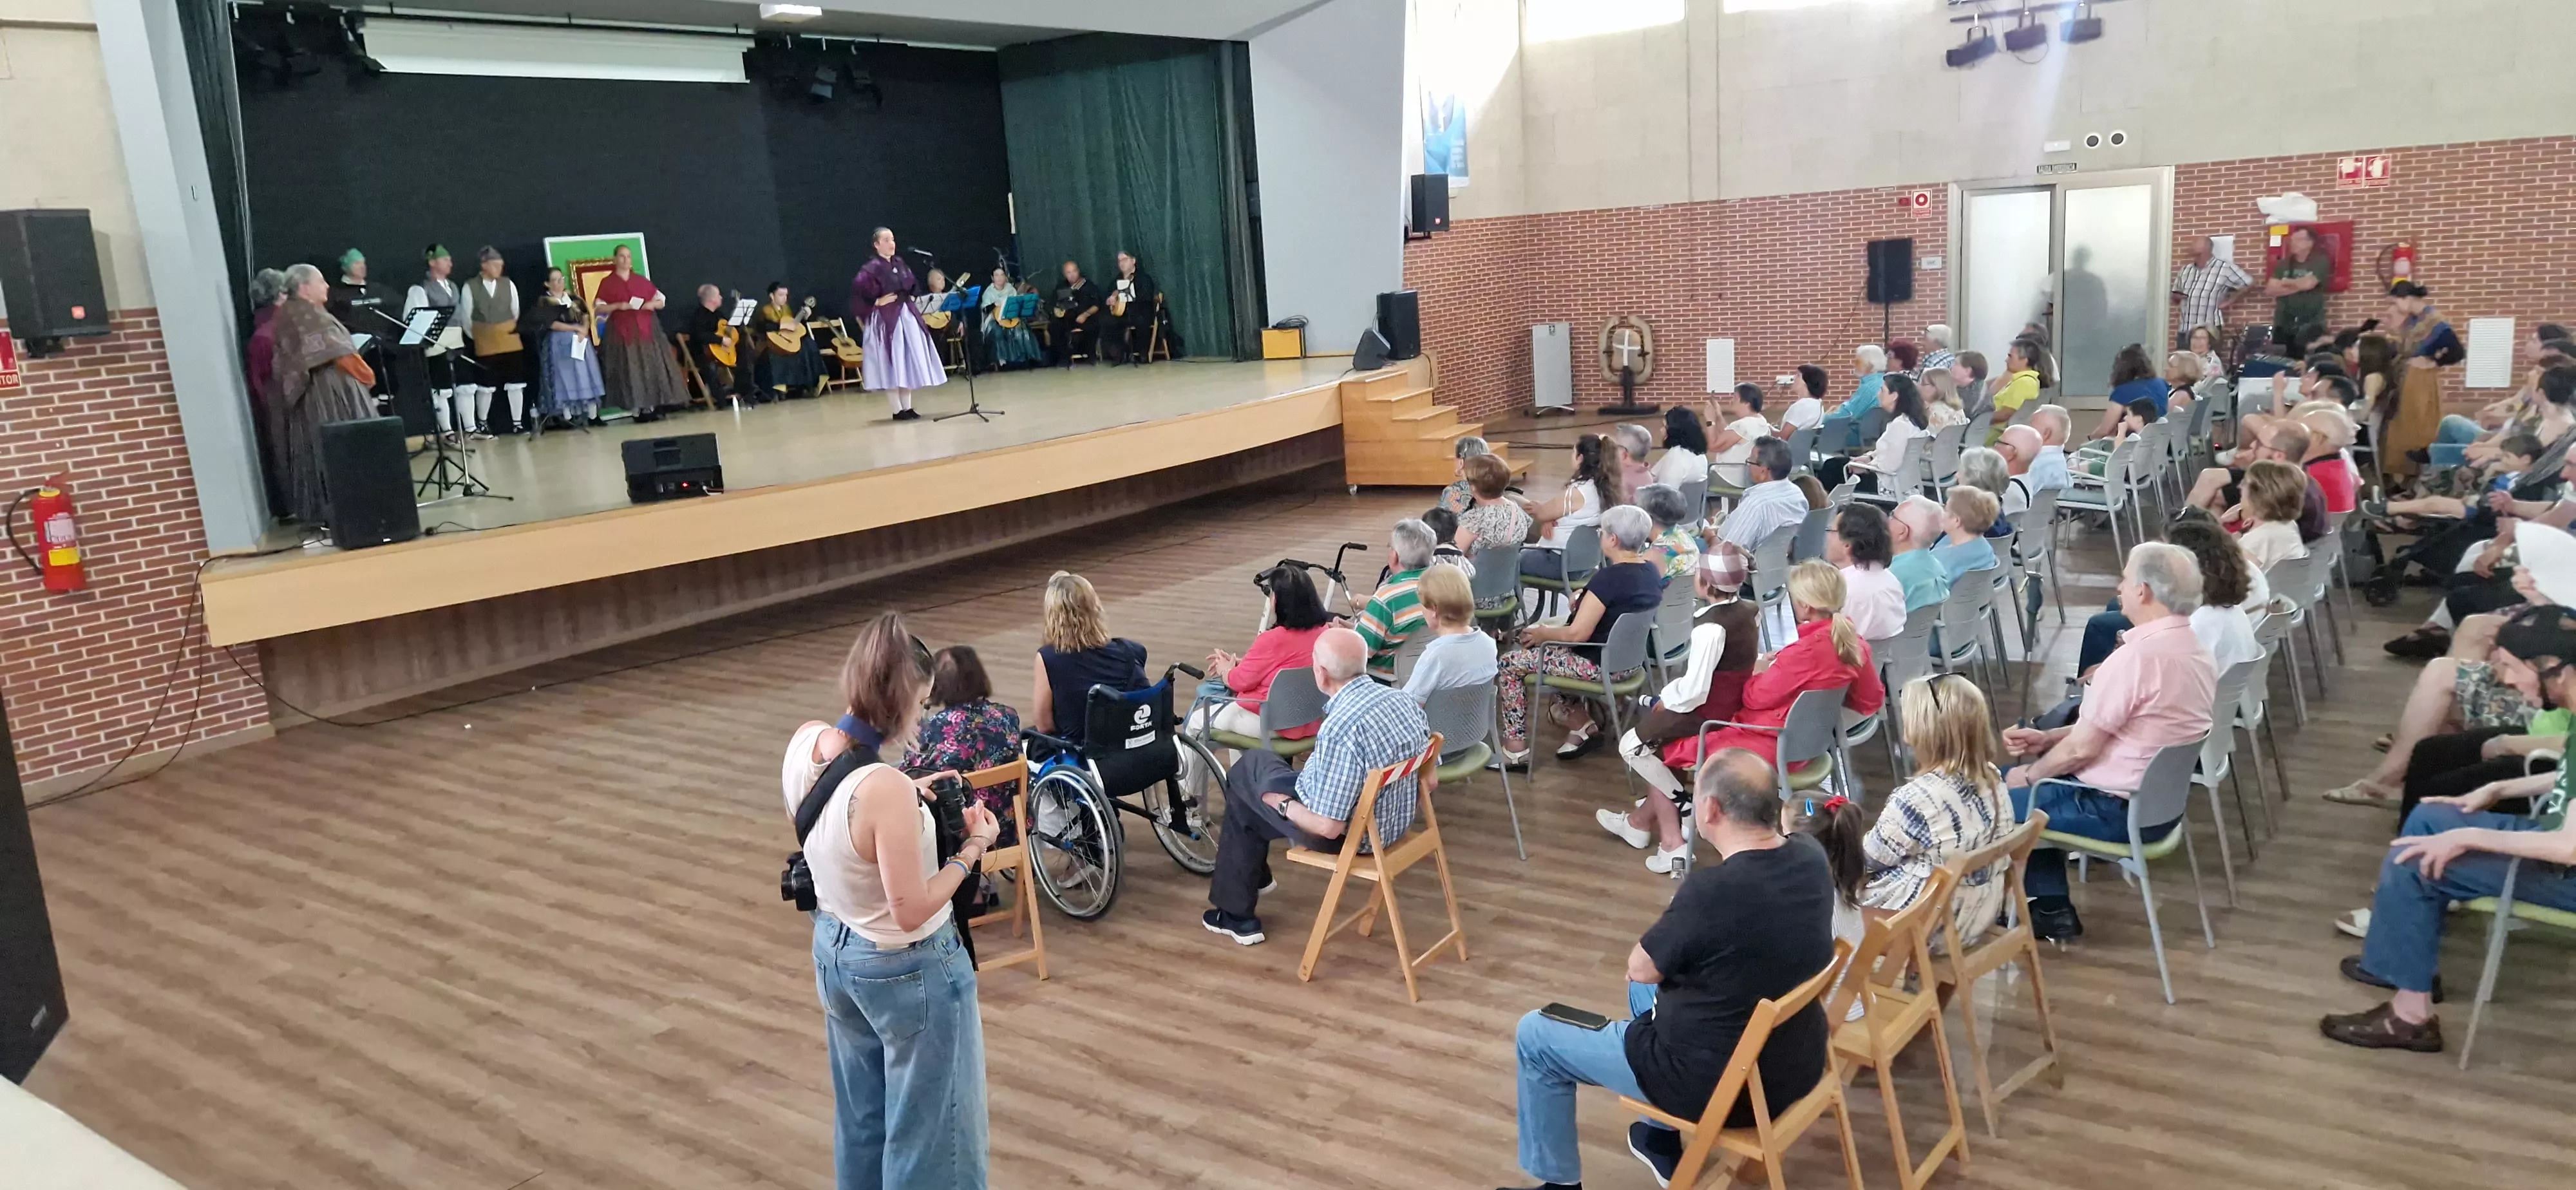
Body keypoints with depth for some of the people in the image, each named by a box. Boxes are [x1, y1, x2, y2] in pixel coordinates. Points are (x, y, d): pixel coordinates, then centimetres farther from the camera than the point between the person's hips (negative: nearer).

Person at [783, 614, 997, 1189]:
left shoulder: (805, 742, -11)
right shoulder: (885, 788, -35)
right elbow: (912, 911, -27)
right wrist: (974, 847, -16)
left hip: (833, 949, 8)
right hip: (909, 970, -8)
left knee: (860, 1115, 28)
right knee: (929, 1128, 14)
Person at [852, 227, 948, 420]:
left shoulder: (900, 262, 11)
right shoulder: (874, 267, -11)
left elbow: (910, 285, 26)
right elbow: (857, 287, -23)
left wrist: (908, 298, 10)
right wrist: (876, 301, -15)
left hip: (907, 315, 7)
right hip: (886, 318, -7)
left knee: (910, 360, 7)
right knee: (892, 362, -6)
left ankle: (907, 407, 13)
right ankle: (898, 410, -2)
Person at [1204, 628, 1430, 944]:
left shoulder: (1340, 729, -34)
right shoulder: (1404, 700, -10)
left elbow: (1328, 827, -30)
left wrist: (1283, 805, -9)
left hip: (1347, 835, -8)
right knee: (1256, 761, 24)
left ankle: (1237, 915, 30)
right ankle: (1254, 874, 43)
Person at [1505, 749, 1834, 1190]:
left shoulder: (1713, 889, -31)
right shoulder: (1812, 858, -9)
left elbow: (1641, 967, -13)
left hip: (1719, 1086, -7)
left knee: (1535, 1035, 9)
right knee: (1646, 988, 33)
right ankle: (1661, 1141, 42)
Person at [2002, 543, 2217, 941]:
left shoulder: (2136, 656, -26)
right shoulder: (2194, 648, 4)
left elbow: (2081, 750, -20)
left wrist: (2028, 774, -3)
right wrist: (2047, 739, 9)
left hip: (2117, 810, -9)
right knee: (2018, 781, 22)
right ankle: (2051, 907, 21)